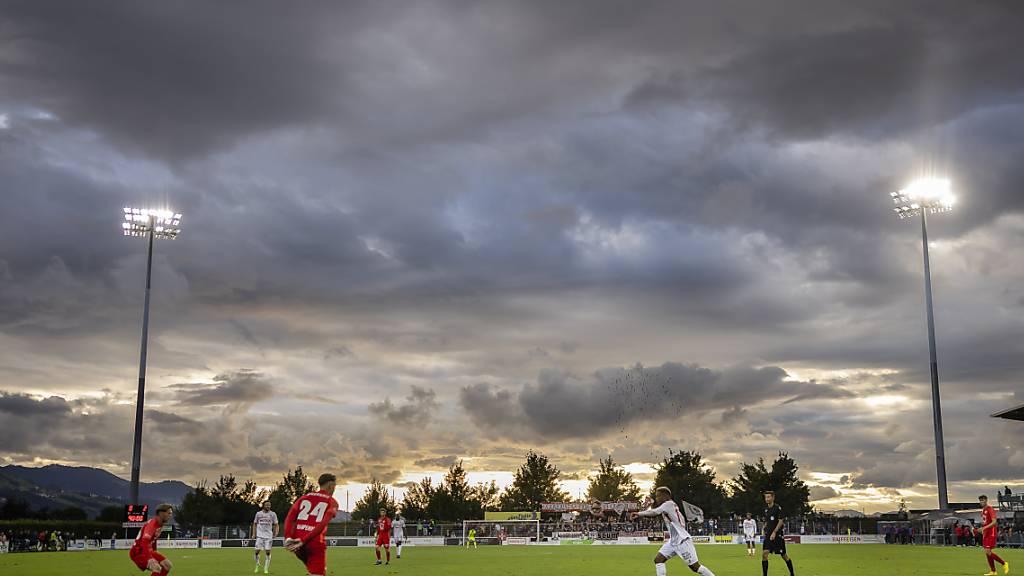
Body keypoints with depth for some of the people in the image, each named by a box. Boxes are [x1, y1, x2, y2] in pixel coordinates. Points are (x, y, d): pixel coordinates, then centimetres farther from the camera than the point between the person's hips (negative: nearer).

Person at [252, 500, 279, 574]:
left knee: (267, 552, -5)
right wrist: (254, 534, 7)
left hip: (269, 536, -1)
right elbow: (255, 524, 16)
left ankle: (266, 569, 2)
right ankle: (257, 567, 17)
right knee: (257, 551, -4)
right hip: (260, 535, 1)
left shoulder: (273, 514, 3)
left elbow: (276, 525, 5)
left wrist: (276, 532, -10)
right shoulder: (258, 514, 6)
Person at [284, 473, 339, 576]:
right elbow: (322, 524, -13)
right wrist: (303, 541, -16)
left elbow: (289, 519, 4)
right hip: (315, 543, -5)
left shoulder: (304, 498, 18)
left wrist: (288, 538, -7)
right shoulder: (332, 502, 4)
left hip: (297, 544, 5)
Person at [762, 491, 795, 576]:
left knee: (784, 555, 4)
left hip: (778, 535, -5)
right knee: (764, 553, -10)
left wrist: (774, 532, -18)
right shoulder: (766, 509, 10)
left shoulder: (777, 508, -10)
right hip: (768, 535, 5)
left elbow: (780, 521, -13)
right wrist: (765, 530, 9)